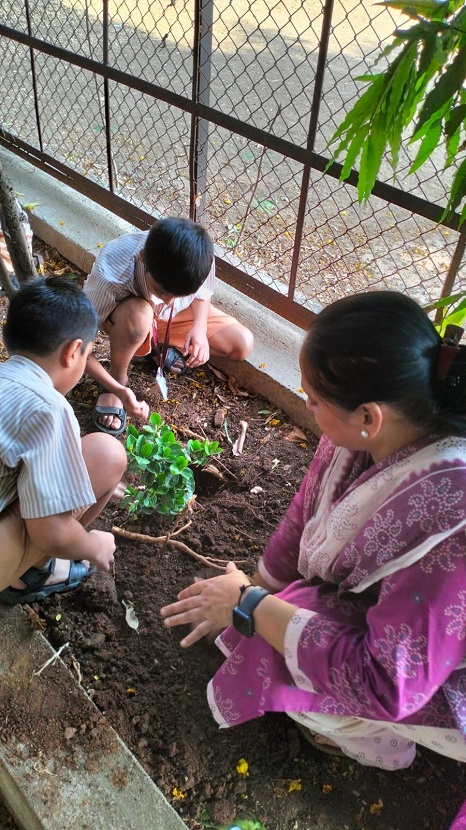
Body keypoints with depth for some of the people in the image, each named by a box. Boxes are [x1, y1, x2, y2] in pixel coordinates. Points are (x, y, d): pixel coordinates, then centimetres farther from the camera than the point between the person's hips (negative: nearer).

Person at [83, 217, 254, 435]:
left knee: (242, 345, -12)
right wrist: (119, 389, -38)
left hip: (175, 316, 4)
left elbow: (201, 295, -7)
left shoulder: (199, 256, -31)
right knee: (138, 315, -41)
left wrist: (200, 328, -27)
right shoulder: (110, 272, -41)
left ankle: (166, 347, 10)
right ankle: (118, 377, -10)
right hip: (123, 315, -3)